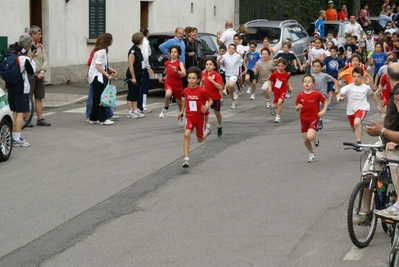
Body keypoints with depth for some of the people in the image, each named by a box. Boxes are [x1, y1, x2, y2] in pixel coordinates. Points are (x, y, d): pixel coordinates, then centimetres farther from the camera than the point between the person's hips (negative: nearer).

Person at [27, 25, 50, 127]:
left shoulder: (40, 46, 14)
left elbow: (45, 60, 9)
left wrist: (42, 71, -5)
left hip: (39, 76, 7)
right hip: (29, 76, -7)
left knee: (39, 98, 10)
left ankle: (40, 119, 16)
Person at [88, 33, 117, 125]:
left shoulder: (103, 50, 14)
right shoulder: (101, 51, -17)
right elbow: (98, 66, -23)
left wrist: (110, 69, 13)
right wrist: (107, 75, -26)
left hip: (100, 77, 10)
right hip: (97, 77, -10)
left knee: (97, 98, 12)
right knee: (99, 98, -8)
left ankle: (93, 118, 16)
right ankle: (102, 119, -8)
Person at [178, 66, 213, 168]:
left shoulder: (202, 91, -16)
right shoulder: (186, 91, -4)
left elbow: (210, 101, -6)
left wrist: (206, 107, -25)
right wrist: (181, 111, 17)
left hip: (200, 117, -2)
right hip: (189, 117, 2)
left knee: (200, 139, 14)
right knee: (187, 135, -22)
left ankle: (207, 129, 50)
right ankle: (186, 159, -21)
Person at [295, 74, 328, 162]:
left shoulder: (317, 94, -12)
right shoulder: (300, 95, -4)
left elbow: (325, 101, 2)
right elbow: (296, 108, 5)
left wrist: (323, 111, -12)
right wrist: (298, 107, -18)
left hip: (314, 119, -4)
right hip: (303, 119, 4)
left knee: (310, 137, -25)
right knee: (305, 140, 8)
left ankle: (316, 135, 13)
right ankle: (312, 153, 33)